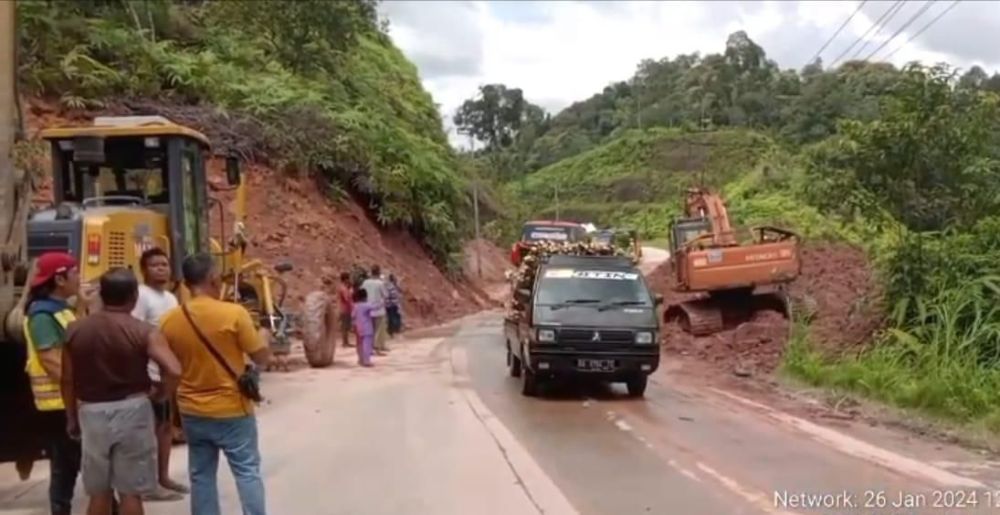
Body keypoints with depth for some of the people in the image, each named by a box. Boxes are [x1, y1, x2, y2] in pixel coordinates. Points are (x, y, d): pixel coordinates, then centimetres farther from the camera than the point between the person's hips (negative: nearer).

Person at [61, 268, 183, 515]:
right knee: (131, 491, 5)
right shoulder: (144, 332, -10)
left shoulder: (75, 330, 1)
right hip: (131, 409, -3)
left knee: (99, 491, 15)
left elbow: (68, 380, 6)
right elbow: (174, 371, -22)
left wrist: (72, 417, 19)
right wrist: (159, 394, -2)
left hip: (91, 412, 3)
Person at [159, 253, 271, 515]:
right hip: (232, 409, -4)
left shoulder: (169, 320, -3)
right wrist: (263, 337, 10)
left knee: (201, 476, 14)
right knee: (247, 472, 7)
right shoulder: (234, 313, -17)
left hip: (192, 412, 4)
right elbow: (262, 358, -10)